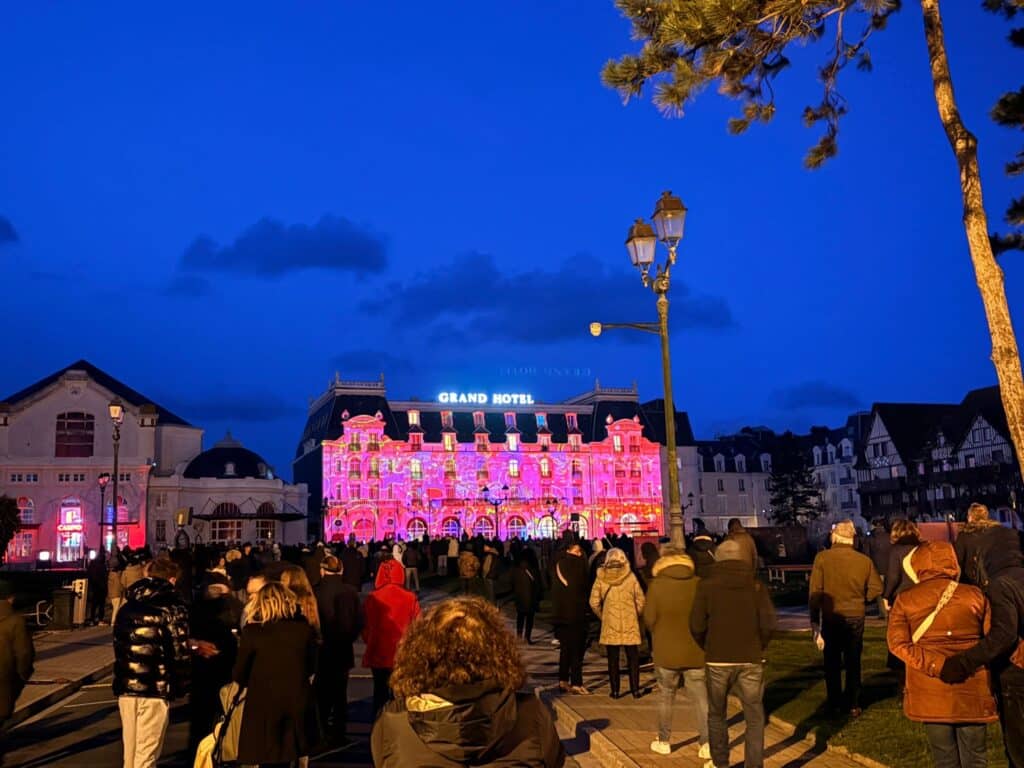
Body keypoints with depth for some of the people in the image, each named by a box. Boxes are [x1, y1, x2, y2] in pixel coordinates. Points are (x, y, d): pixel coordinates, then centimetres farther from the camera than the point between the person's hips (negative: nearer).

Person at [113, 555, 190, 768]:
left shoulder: (126, 607, 12)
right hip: (156, 688, -6)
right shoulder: (172, 608, -7)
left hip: (126, 687, 6)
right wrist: (181, 685, 1)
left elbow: (118, 645, 17)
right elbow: (180, 652, -10)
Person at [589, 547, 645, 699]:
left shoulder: (601, 578, -3)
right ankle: (635, 689, 10)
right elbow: (640, 601, -3)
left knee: (613, 659, 9)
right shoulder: (630, 577, -5)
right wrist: (637, 616, 13)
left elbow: (594, 603, -3)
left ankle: (615, 690, 11)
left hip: (610, 624, 1)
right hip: (630, 624, -1)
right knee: (633, 658, 10)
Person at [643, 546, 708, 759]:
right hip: (696, 652, 1)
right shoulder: (699, 584, -8)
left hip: (666, 652, -1)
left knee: (666, 697, 15)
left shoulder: (656, 585, -12)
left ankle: (664, 741, 23)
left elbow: (649, 619, -7)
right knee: (702, 699, 9)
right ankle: (705, 744, 8)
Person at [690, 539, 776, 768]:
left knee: (717, 715, 17)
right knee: (754, 718, 9)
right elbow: (769, 623, -8)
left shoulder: (707, 586, -5)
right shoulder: (756, 586, -1)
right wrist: (758, 647, 9)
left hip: (717, 661, 0)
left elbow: (697, 626, -7)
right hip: (751, 661, 0)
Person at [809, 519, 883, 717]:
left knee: (832, 663, 12)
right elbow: (876, 589, -3)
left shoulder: (822, 558, -12)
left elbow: (815, 591, -11)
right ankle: (853, 705, 16)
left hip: (830, 618, -1)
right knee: (853, 663, 13)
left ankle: (835, 704, 17)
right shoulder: (864, 560, -7)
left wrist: (814, 619, -4)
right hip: (856, 618, 1)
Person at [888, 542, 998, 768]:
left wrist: (934, 665, -14)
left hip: (930, 692, 0)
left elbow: (898, 643, -10)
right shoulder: (975, 595, 0)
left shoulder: (905, 600, -1)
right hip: (972, 689, 0)